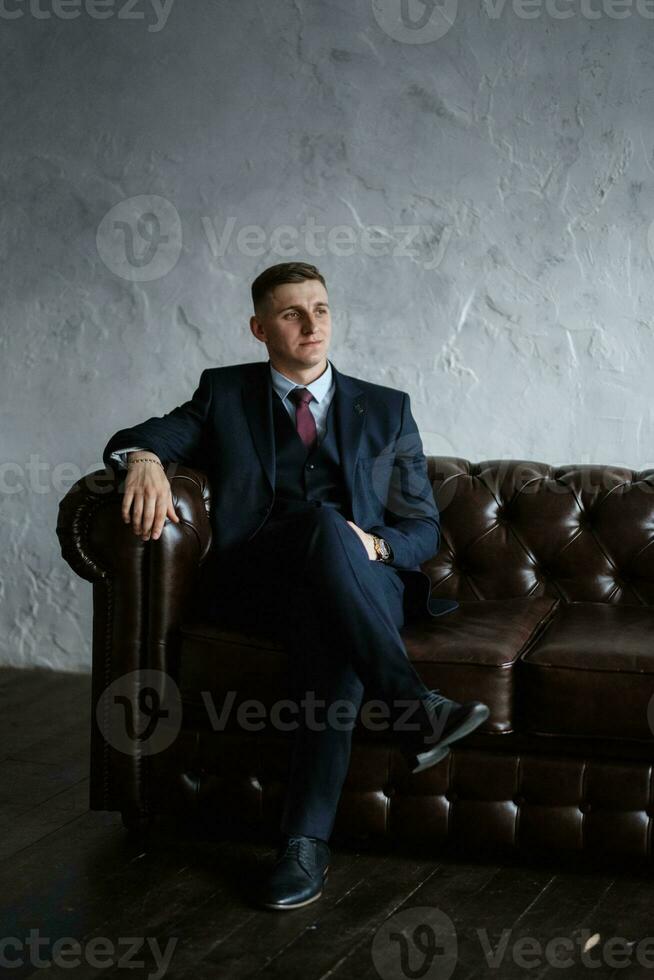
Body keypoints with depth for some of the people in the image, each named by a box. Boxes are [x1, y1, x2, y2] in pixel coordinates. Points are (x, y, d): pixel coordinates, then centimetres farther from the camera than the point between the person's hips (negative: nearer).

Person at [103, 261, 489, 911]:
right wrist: (145, 457, -19)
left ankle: (307, 840, -42)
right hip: (256, 583, -1)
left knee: (325, 622, -38)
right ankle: (410, 705, -47)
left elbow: (423, 527, 17)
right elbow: (133, 440, 7)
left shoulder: (386, 410, 21)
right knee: (322, 521, -36)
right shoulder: (225, 393, 20)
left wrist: (374, 545, -8)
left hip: (362, 579, 1)